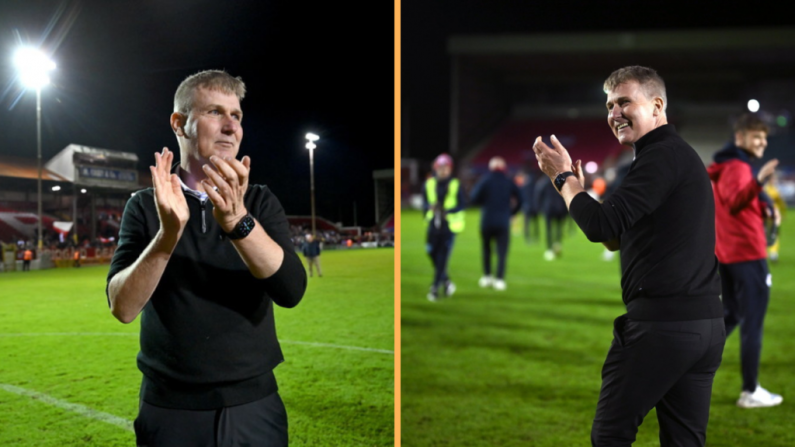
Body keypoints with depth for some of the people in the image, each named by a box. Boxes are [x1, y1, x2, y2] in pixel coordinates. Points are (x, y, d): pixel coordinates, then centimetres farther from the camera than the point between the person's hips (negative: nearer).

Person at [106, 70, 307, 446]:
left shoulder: (260, 202, 1)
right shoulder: (145, 205, -1)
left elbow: (291, 291, -14)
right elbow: (122, 307, -12)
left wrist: (236, 220, -29)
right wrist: (168, 233, -28)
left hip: (254, 405, 1)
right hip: (169, 408, -1)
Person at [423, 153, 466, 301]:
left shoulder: (456, 185, -5)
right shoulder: (428, 184, 3)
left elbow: (462, 205, -4)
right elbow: (424, 203, 8)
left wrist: (448, 211, -20)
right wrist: (430, 207, -15)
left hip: (449, 226, -3)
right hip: (433, 224, 3)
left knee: (442, 258, -6)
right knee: (432, 255, 7)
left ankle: (435, 288, 1)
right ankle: (446, 281, 30)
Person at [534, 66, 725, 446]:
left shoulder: (662, 155, -12)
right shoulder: (682, 155, 20)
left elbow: (601, 226, -19)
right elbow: (616, 238, 21)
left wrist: (562, 178, -4)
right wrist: (575, 186, 12)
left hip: (660, 323, -9)